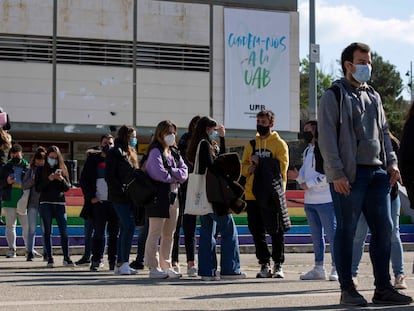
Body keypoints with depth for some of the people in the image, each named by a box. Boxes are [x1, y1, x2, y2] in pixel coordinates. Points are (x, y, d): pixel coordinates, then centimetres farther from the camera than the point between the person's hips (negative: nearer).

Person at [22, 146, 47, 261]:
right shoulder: (30, 171, 8)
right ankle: (30, 251, 5)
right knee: (32, 229, 2)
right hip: (33, 203, 1)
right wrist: (33, 179, -12)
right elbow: (24, 185, 2)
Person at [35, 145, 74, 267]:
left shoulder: (62, 169, 11)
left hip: (60, 203, 1)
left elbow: (67, 187, 7)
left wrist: (61, 179, -12)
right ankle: (50, 259, 2)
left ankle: (66, 258, 2)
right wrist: (48, 179, -13)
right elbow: (37, 188, 0)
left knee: (64, 231, -5)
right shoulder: (41, 169, 7)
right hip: (46, 203, -1)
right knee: (47, 232, -1)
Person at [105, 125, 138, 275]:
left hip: (131, 198, 8)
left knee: (125, 229, 8)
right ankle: (124, 263, -12)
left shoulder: (131, 153, 19)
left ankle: (119, 264, 12)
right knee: (129, 227, -14)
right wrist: (122, 191, -18)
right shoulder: (115, 152, -6)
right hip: (120, 198, -8)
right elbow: (109, 176, -12)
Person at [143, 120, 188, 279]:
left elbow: (184, 172, 5)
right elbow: (161, 174, -19)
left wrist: (171, 172, -12)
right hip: (159, 196, -8)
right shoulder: (155, 152, -7)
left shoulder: (174, 153, 17)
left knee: (169, 235, 11)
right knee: (155, 234, -4)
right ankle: (153, 268, -1)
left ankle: (166, 266, 18)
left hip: (173, 196, 8)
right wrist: (176, 174, -2)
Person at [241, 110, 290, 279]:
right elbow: (244, 165, 14)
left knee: (276, 231, 0)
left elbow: (281, 167, -10)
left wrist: (260, 163, -14)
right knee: (257, 232, 6)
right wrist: (249, 168, -8)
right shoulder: (251, 143, 15)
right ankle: (264, 265, 15)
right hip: (253, 194, 5)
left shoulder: (279, 143, 0)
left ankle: (278, 265, 8)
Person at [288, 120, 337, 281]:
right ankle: (318, 268, 19)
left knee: (332, 234, -5)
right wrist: (298, 176, -3)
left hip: (326, 200, -8)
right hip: (310, 200, 8)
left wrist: (308, 184, -13)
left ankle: (336, 268, -1)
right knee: (316, 236, 12)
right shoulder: (307, 151, 19)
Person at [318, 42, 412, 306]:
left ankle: (383, 288, 10)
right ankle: (347, 290, 4)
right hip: (349, 175, -6)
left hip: (377, 172, 6)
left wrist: (391, 162, 7)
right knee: (347, 231, -2)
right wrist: (337, 174, -15)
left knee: (384, 228, 4)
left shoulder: (373, 96, 20)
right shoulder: (334, 96, -1)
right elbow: (327, 138, -8)